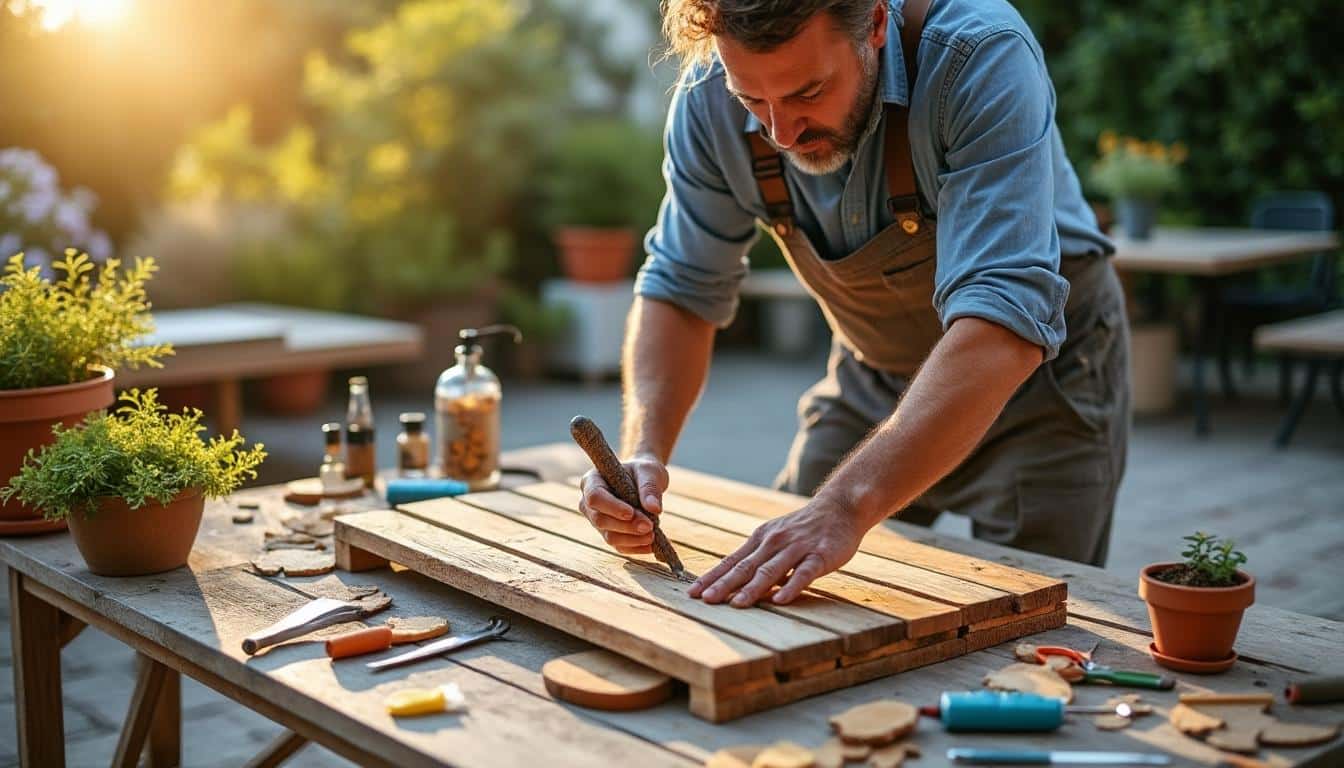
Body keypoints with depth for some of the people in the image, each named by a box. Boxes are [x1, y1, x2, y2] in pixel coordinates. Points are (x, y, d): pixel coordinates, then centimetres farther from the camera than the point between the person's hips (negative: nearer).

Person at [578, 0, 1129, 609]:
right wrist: (643, 450, -27)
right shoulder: (711, 96, -20)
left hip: (1037, 374, -3)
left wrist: (848, 504, -53)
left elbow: (1004, 320, -44)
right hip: (871, 379, 4)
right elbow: (681, 287, -10)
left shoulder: (982, 57, -35)